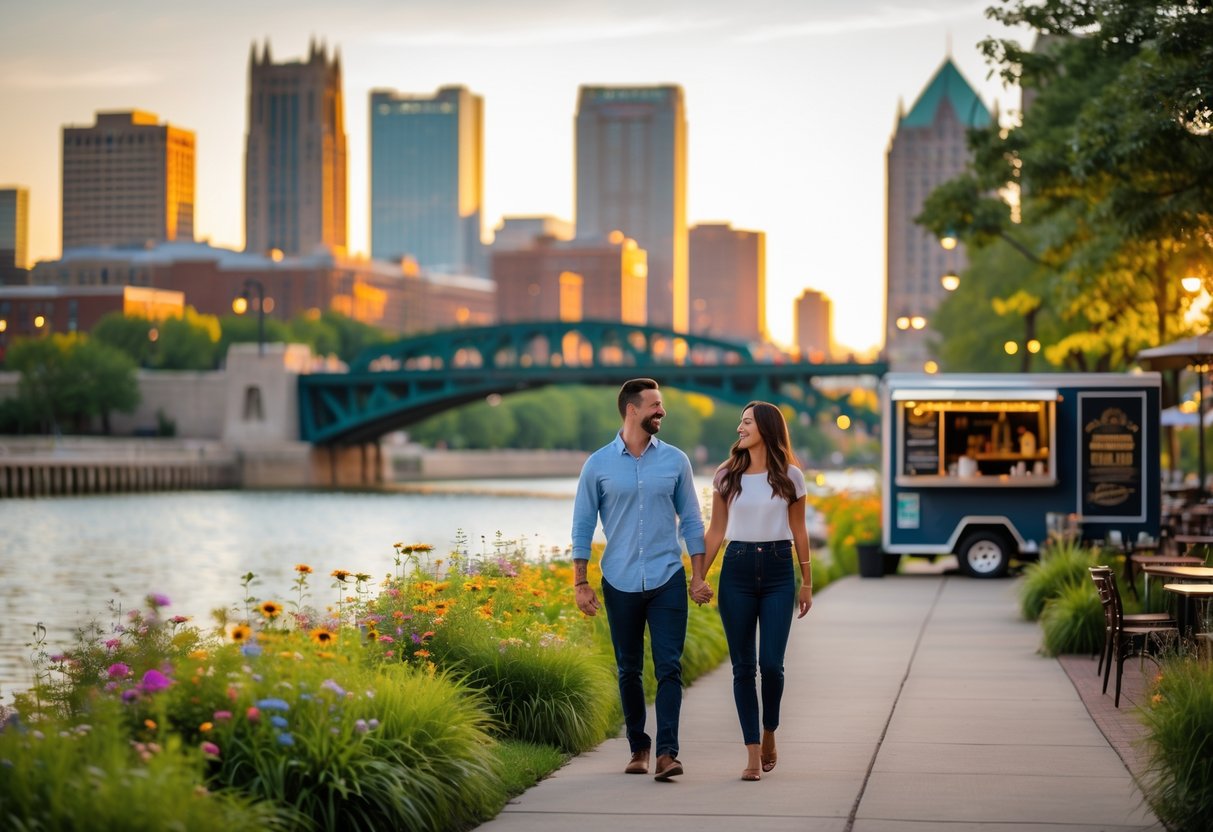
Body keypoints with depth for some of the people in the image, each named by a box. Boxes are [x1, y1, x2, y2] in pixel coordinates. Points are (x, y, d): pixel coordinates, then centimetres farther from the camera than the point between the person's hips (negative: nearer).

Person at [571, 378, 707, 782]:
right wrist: (580, 584, -1)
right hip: (621, 583, 0)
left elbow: (691, 521, 8)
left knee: (669, 667, -10)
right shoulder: (598, 465, 0)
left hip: (667, 580, 0)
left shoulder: (675, 461, 4)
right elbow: (582, 527, 3)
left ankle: (667, 753, -14)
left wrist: (700, 577, 1)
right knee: (629, 670, 9)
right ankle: (638, 747, 22)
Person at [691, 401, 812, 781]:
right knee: (743, 665, 0)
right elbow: (716, 531, 8)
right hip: (737, 569, 1)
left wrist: (806, 583, 8)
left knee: (771, 662, -10)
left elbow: (799, 532, 8)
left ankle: (769, 733, 17)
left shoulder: (790, 477, 2)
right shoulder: (727, 475, 5)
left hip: (778, 571, -1)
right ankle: (753, 754, 5)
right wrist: (698, 576, 0)